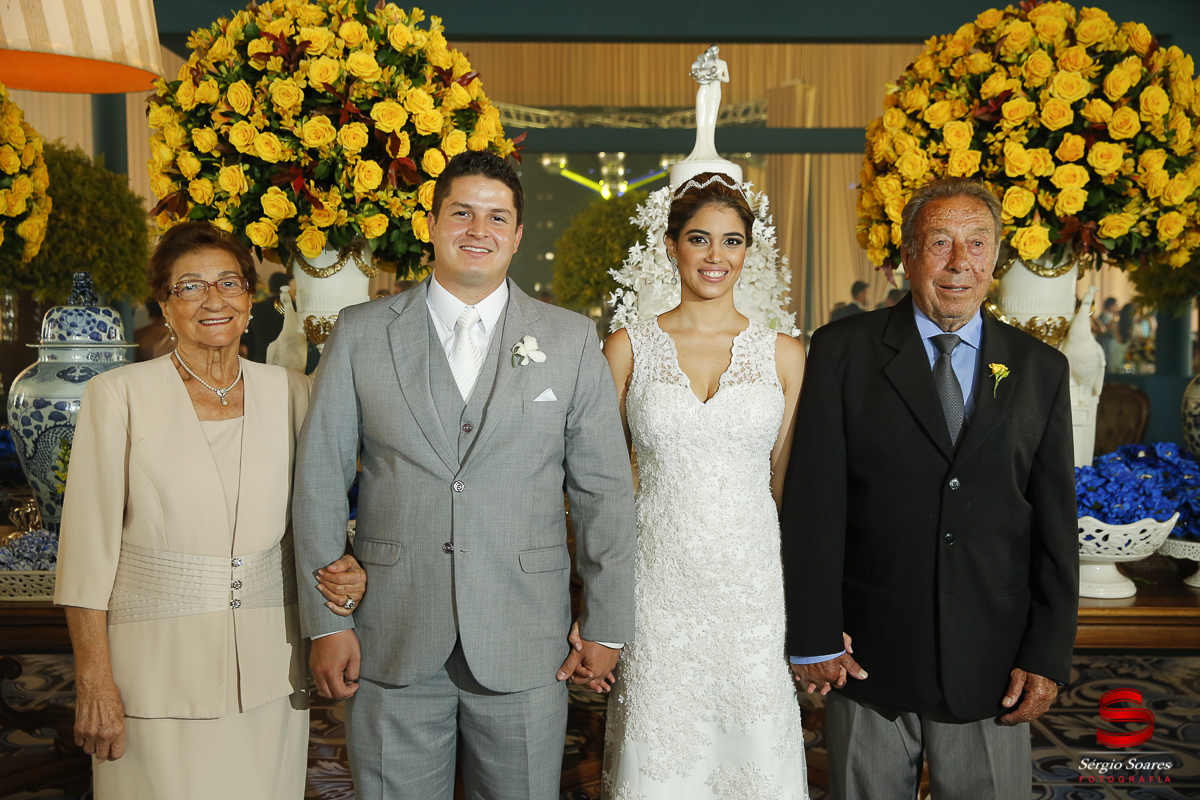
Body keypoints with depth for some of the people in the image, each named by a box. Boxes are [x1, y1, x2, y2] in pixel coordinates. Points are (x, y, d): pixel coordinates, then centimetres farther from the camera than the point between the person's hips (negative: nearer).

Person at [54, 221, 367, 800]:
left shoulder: (289, 391, 5)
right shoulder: (118, 395, -4)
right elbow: (88, 546, -5)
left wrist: (342, 572, -6)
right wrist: (94, 682, -9)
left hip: (270, 668, 3)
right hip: (158, 669, -2)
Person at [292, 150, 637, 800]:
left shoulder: (571, 340, 2)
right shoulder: (361, 333, 2)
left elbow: (604, 492, 2)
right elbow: (319, 483, 2)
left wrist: (607, 626, 1)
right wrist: (325, 622, -1)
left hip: (524, 647, 0)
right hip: (391, 646, 0)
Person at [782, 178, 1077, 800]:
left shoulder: (1040, 370, 5)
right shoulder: (842, 352, -3)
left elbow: (1056, 523, 5)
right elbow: (811, 504, -7)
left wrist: (1048, 655, 0)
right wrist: (813, 639, -9)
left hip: (991, 668, 2)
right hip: (867, 656, -1)